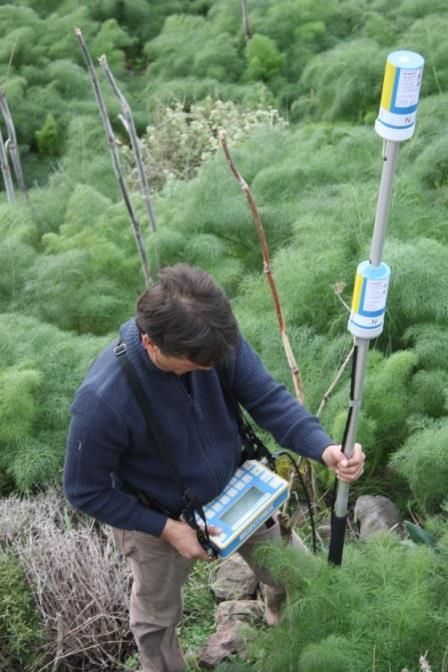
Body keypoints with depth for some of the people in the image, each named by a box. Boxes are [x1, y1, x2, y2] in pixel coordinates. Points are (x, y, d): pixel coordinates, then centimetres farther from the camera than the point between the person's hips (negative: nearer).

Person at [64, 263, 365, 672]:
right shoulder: (102, 400, -38)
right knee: (156, 620, 24)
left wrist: (324, 448, -35)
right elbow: (86, 492, -23)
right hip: (158, 520, -3)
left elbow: (268, 398, -19)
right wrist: (167, 528, -23)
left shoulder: (216, 339, -28)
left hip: (236, 490, 4)